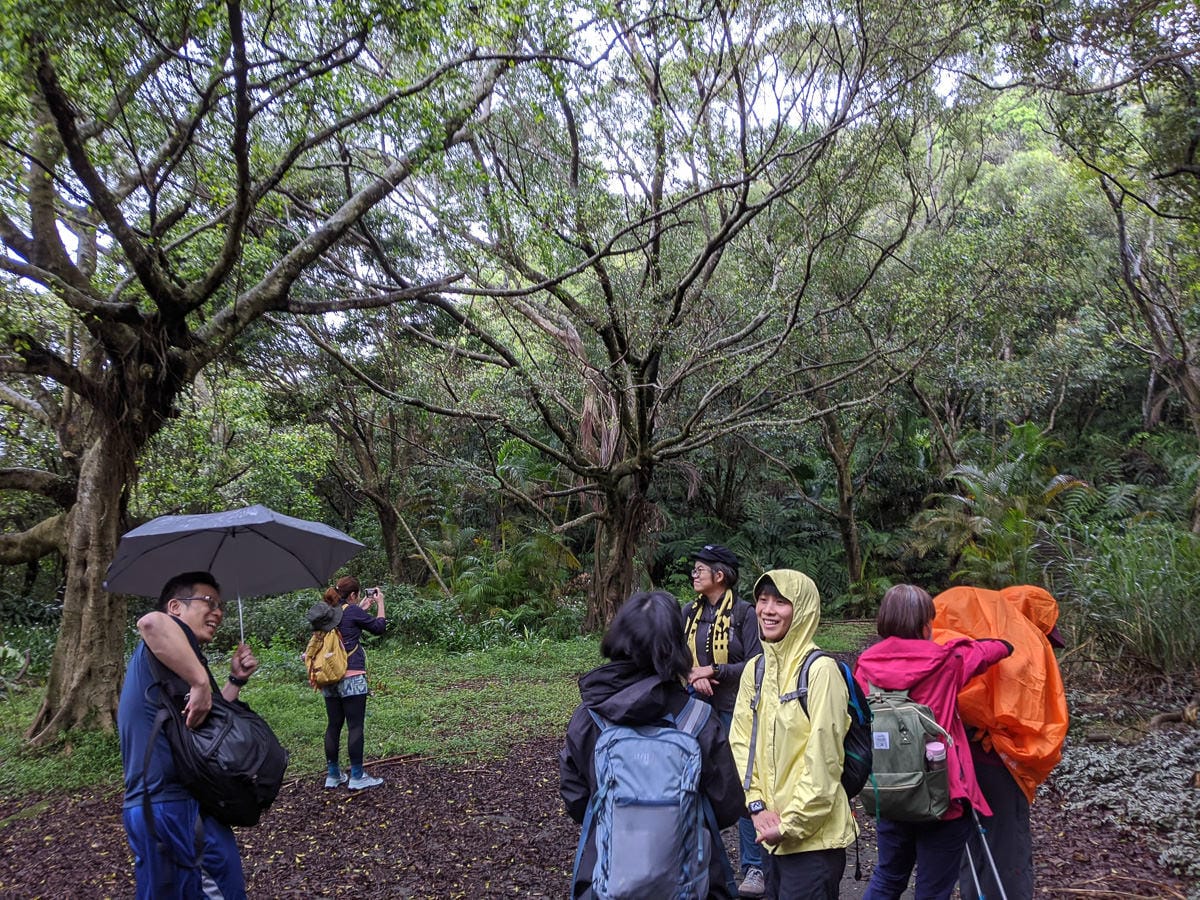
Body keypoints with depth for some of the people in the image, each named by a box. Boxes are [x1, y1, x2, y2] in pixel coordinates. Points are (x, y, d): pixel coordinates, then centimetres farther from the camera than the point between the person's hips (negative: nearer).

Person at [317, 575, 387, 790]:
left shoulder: (325, 613, 8)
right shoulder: (352, 611, -11)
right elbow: (379, 627, 1)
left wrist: (364, 607, 24)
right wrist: (380, 603, 14)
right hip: (351, 678, -7)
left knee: (333, 725, 13)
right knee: (355, 726, -1)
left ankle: (333, 775, 21)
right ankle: (357, 777, 4)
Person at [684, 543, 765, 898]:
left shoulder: (743, 613, -10)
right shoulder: (690, 612, 6)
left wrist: (713, 671, -17)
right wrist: (694, 677, -12)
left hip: (734, 709, -5)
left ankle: (754, 868, 12)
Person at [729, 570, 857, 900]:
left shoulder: (820, 670, -16)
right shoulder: (754, 669, 5)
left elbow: (823, 759, -17)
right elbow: (741, 741, 7)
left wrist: (791, 823, -13)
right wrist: (757, 806, -4)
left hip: (813, 837, -6)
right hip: (771, 834, 6)